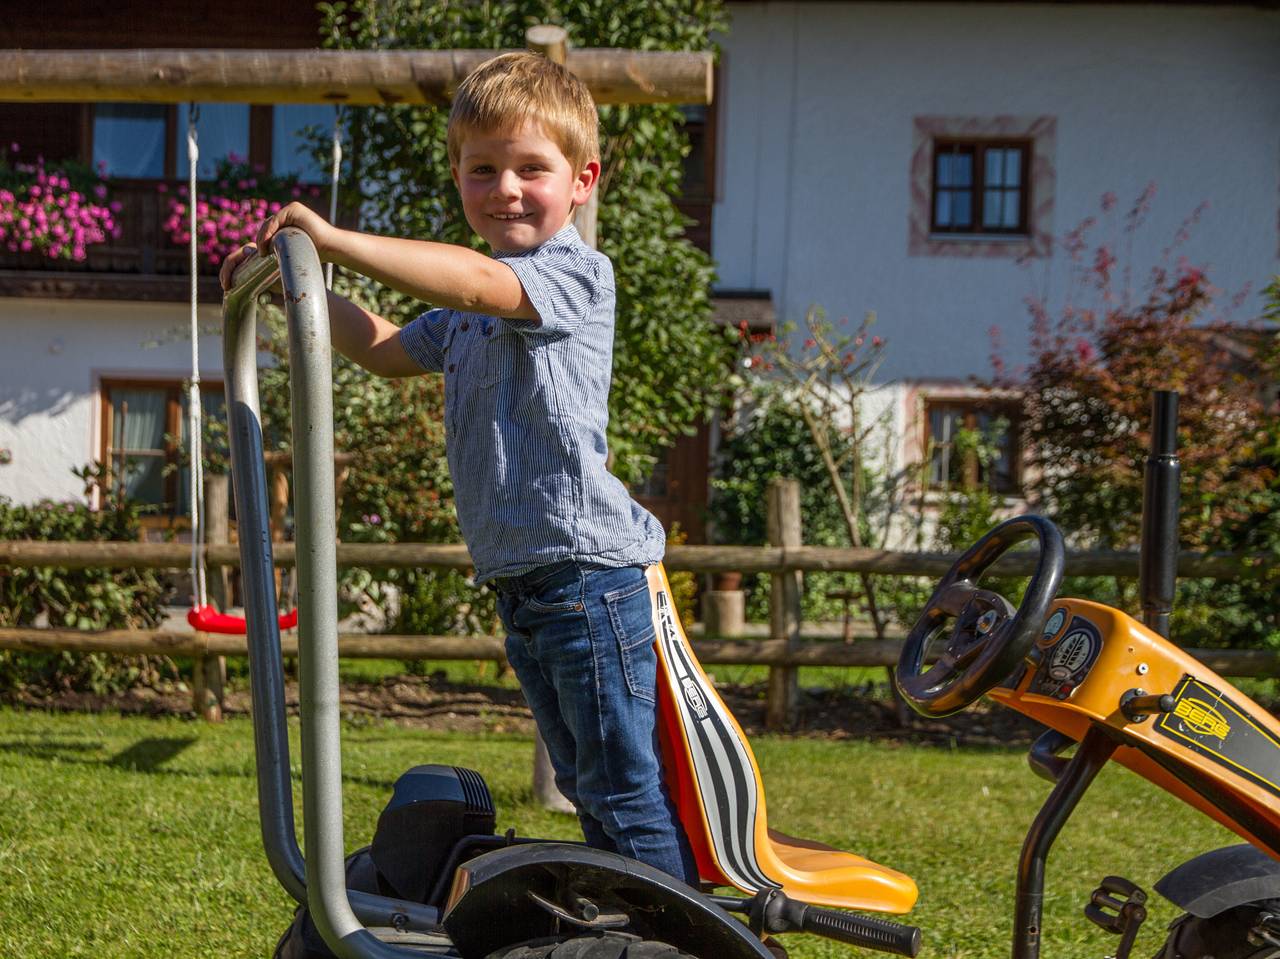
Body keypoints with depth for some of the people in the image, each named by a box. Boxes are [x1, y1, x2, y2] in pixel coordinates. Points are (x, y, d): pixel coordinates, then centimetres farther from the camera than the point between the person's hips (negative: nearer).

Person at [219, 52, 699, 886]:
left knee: (627, 789, -5)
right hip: (518, 579, 9)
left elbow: (473, 282, -29)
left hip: (588, 568, -9)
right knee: (584, 782, 16)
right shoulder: (467, 309, 17)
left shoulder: (576, 271, -11)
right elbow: (388, 350, 30)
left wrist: (332, 239, -31)